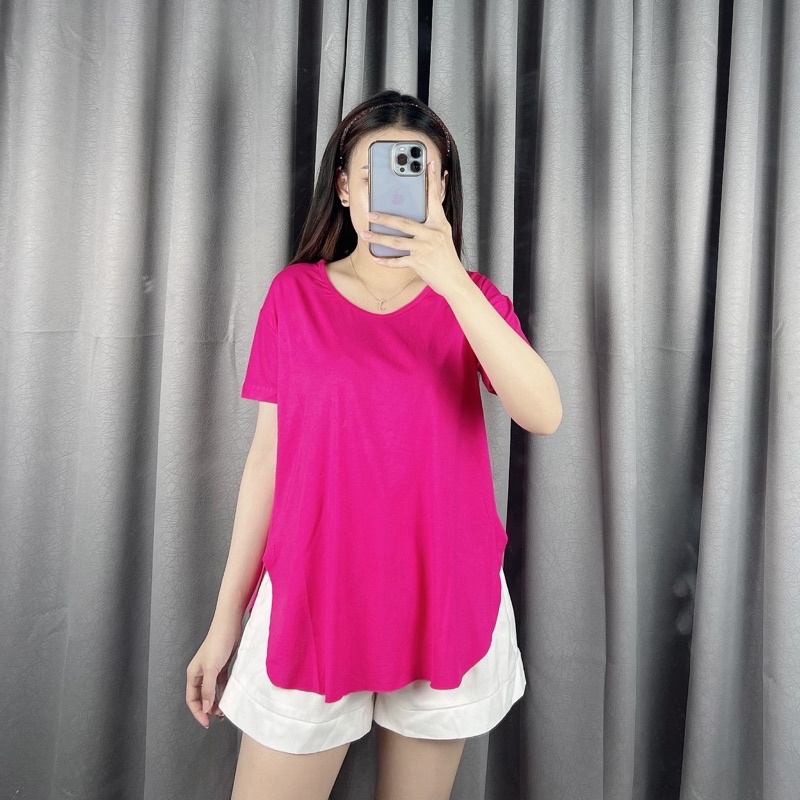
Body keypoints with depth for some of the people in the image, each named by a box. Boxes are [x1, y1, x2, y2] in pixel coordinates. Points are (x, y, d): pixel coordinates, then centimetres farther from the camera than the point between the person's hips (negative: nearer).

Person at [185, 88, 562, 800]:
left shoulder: (471, 299, 1)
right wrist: (226, 617, 3)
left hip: (446, 603, 1)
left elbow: (544, 415, -16)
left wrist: (451, 279, -26)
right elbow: (267, 457, 1)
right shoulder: (295, 295, 0)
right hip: (311, 601, 0)